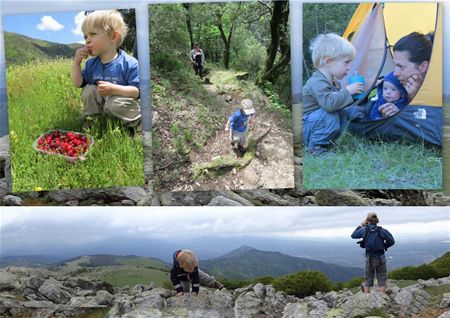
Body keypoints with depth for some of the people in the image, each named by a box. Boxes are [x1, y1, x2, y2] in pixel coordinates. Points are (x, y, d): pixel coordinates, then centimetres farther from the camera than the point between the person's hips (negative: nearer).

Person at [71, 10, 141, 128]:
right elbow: (78, 83, 5)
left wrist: (114, 89, -36)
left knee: (113, 104, -34)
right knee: (89, 90, -14)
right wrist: (76, 62, -8)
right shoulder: (91, 64, 2)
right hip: (100, 104, 6)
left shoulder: (129, 63, -19)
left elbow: (137, 91, -24)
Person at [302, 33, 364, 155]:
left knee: (342, 114, 4)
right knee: (330, 115, -28)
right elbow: (329, 103, -39)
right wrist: (347, 91, -27)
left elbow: (339, 103, 20)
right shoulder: (318, 82, -24)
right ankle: (315, 146, -17)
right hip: (303, 130, -10)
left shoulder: (333, 82, 9)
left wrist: (353, 94, 3)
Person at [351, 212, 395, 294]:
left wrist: (361, 225, 14)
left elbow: (353, 235, 8)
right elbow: (392, 241, -5)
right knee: (382, 280, 6)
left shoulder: (364, 230, -7)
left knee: (368, 280, 12)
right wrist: (384, 246, 11)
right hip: (381, 258, -1)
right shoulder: (382, 231, -8)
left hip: (369, 259, 1)